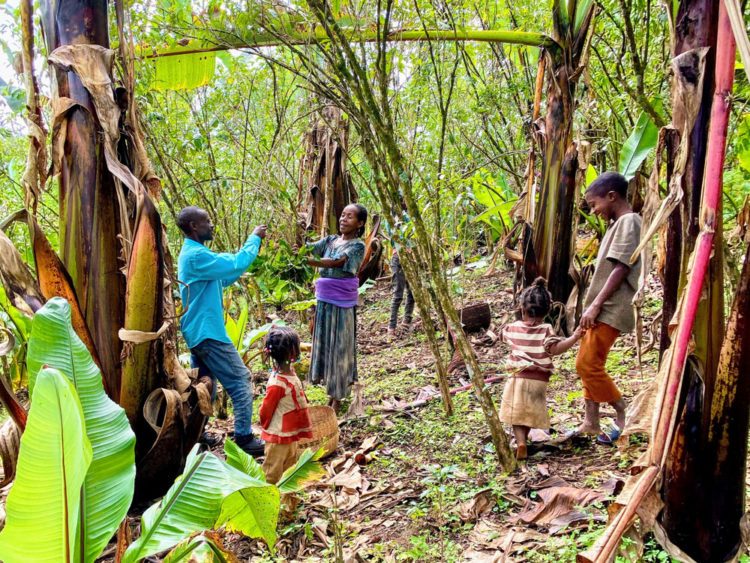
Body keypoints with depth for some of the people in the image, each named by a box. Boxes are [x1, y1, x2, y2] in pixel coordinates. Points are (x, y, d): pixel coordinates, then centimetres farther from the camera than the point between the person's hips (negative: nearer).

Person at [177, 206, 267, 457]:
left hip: (196, 332, 11)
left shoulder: (191, 253, 15)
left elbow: (224, 278, 18)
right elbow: (236, 264, -25)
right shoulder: (197, 255, -19)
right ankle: (244, 439, 1)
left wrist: (253, 249, 11)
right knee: (241, 381, -4)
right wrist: (254, 238, -10)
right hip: (208, 332, -11)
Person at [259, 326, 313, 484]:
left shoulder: (290, 371, -2)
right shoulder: (277, 383, -30)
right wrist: (268, 429, -1)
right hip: (278, 437, -9)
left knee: (290, 468, 23)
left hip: (291, 435, 9)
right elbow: (265, 411, -18)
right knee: (272, 474, 8)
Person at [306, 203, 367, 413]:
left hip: (342, 303, -6)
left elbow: (336, 262, -25)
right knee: (325, 344, 11)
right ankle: (331, 393, 25)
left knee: (339, 347, 1)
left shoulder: (357, 246, -9)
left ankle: (338, 400, 12)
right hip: (324, 301, 6)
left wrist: (306, 261, -37)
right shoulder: (330, 240, 11)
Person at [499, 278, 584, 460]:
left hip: (517, 377, 0)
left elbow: (502, 335, 23)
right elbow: (555, 348, -23)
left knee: (516, 414, 3)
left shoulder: (513, 328, 1)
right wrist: (574, 337, -24)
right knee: (531, 414, 18)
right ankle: (523, 438, 29)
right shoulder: (545, 330, -8)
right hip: (539, 380, 0)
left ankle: (520, 442, -17)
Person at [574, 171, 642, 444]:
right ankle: (591, 421, 20)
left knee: (588, 364, -10)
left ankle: (623, 414, 6)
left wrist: (595, 304, -19)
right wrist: (592, 306, 16)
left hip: (610, 309, -10)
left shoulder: (628, 221, -12)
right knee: (586, 363, 12)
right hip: (601, 309, 10)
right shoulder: (617, 223, 18)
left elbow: (621, 269, -19)